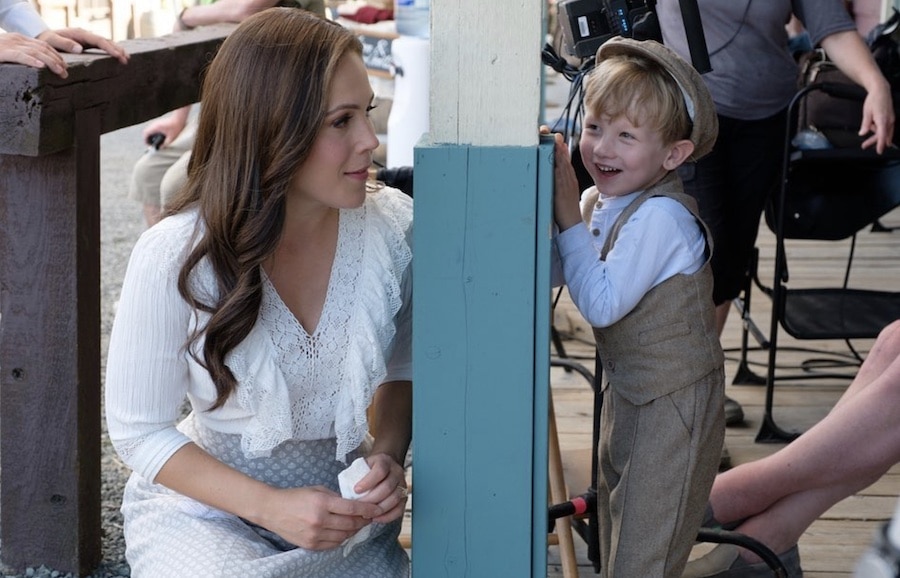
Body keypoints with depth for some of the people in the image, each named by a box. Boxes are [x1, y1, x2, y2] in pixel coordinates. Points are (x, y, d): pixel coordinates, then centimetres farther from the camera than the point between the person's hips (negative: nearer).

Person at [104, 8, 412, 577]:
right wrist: (270, 507, -21)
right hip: (203, 505, -3)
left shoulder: (394, 226, -9)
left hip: (344, 505, 3)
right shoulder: (175, 255, -19)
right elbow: (139, 430, -10)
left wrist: (389, 456, -11)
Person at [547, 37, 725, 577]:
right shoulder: (599, 200, 1)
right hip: (629, 394, 9)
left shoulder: (660, 217, -25)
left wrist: (568, 217, -24)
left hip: (672, 406, -9)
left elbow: (601, 303, -27)